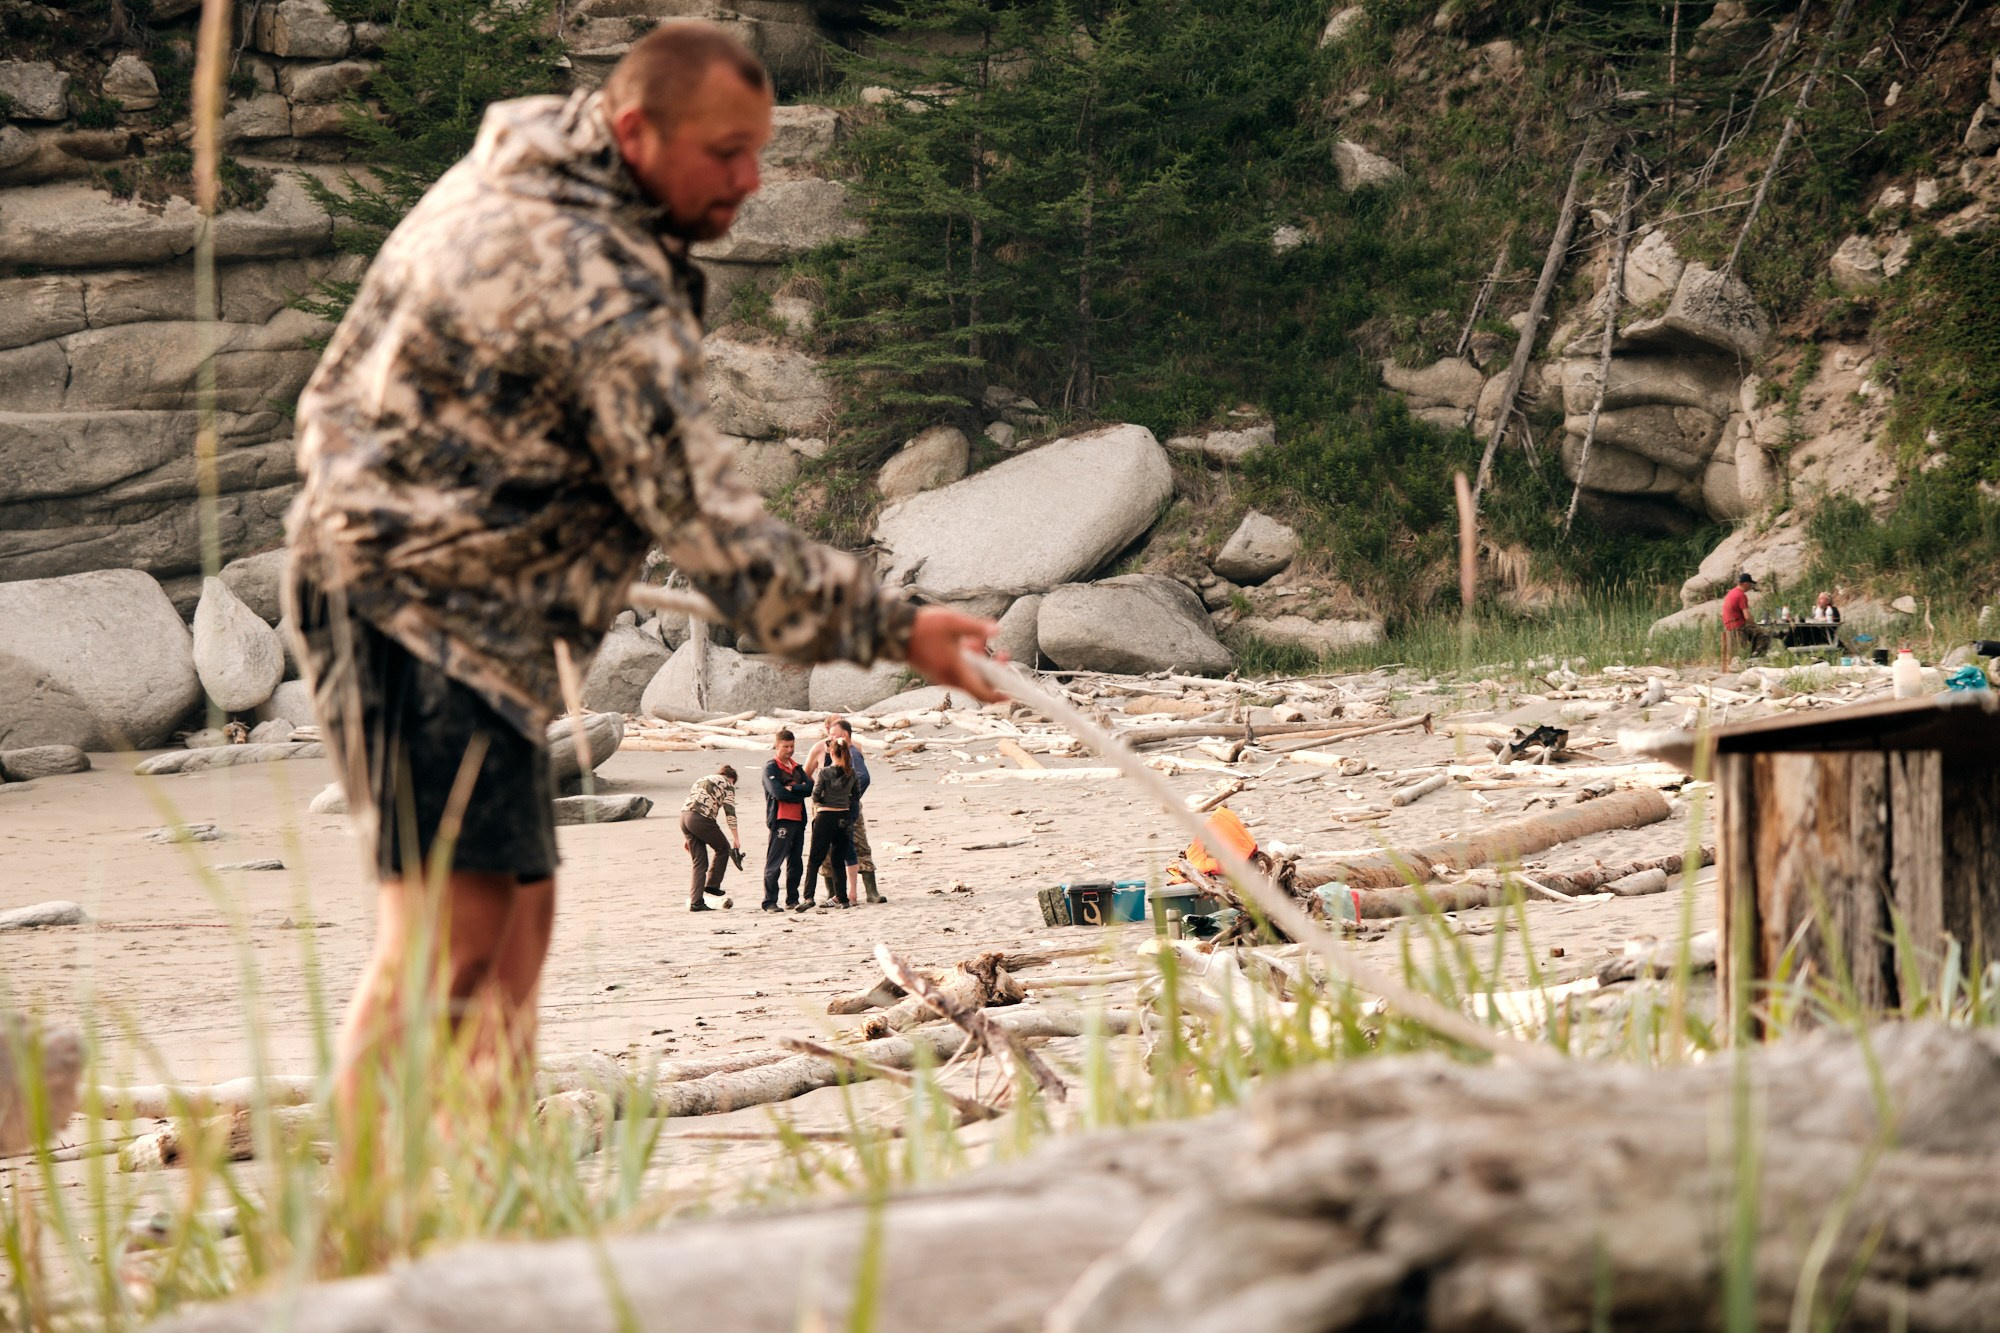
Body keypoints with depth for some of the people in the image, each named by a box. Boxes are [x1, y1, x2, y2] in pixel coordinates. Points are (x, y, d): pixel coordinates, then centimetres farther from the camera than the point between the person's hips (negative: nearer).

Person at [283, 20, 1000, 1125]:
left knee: (516, 909, 11)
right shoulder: (606, 290, -21)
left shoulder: (515, 168, 10)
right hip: (427, 611, -11)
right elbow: (706, 525, -24)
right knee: (449, 929, -17)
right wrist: (889, 629, -23)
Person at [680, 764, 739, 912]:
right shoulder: (727, 785, 10)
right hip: (701, 819, -7)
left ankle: (696, 902, 7)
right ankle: (712, 885, 15)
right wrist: (736, 838, 0)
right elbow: (730, 812, 0)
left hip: (684, 816, 7)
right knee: (723, 848, 17)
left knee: (699, 861, 12)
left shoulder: (701, 780, 31)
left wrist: (687, 836, 28)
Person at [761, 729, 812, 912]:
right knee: (774, 863, -8)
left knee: (796, 862, 11)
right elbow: (778, 793, -16)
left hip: (798, 819, 7)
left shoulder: (796, 768, 18)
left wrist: (793, 788, -13)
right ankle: (770, 902, -7)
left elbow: (810, 787, 2)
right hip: (780, 819, -7)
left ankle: (793, 900, 19)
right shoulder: (771, 767, -3)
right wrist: (801, 793, -4)